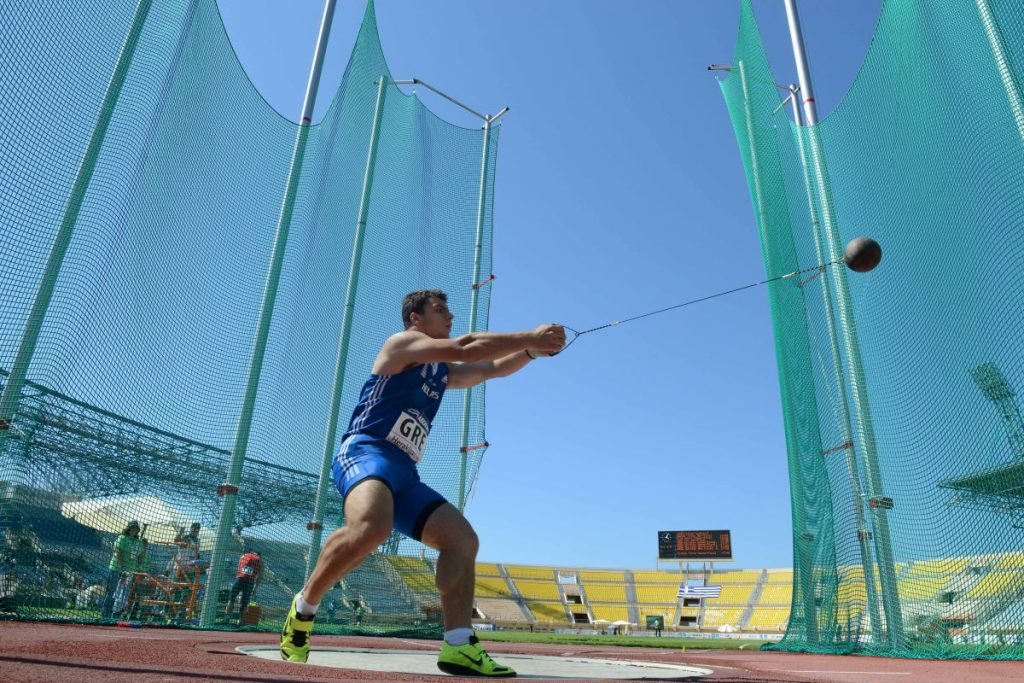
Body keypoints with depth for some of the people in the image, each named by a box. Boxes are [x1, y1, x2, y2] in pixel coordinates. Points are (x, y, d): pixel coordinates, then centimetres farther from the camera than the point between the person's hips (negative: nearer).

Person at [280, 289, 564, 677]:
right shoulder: (401, 342, 1)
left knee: (463, 539, -4)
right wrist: (530, 337, -9)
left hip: (404, 473, 9)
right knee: (371, 527, -37)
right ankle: (303, 609, -13)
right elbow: (465, 348, -12)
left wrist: (532, 351, 6)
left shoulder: (442, 372, 26)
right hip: (364, 454, -9)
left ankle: (459, 647, -7)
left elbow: (490, 369, 23)